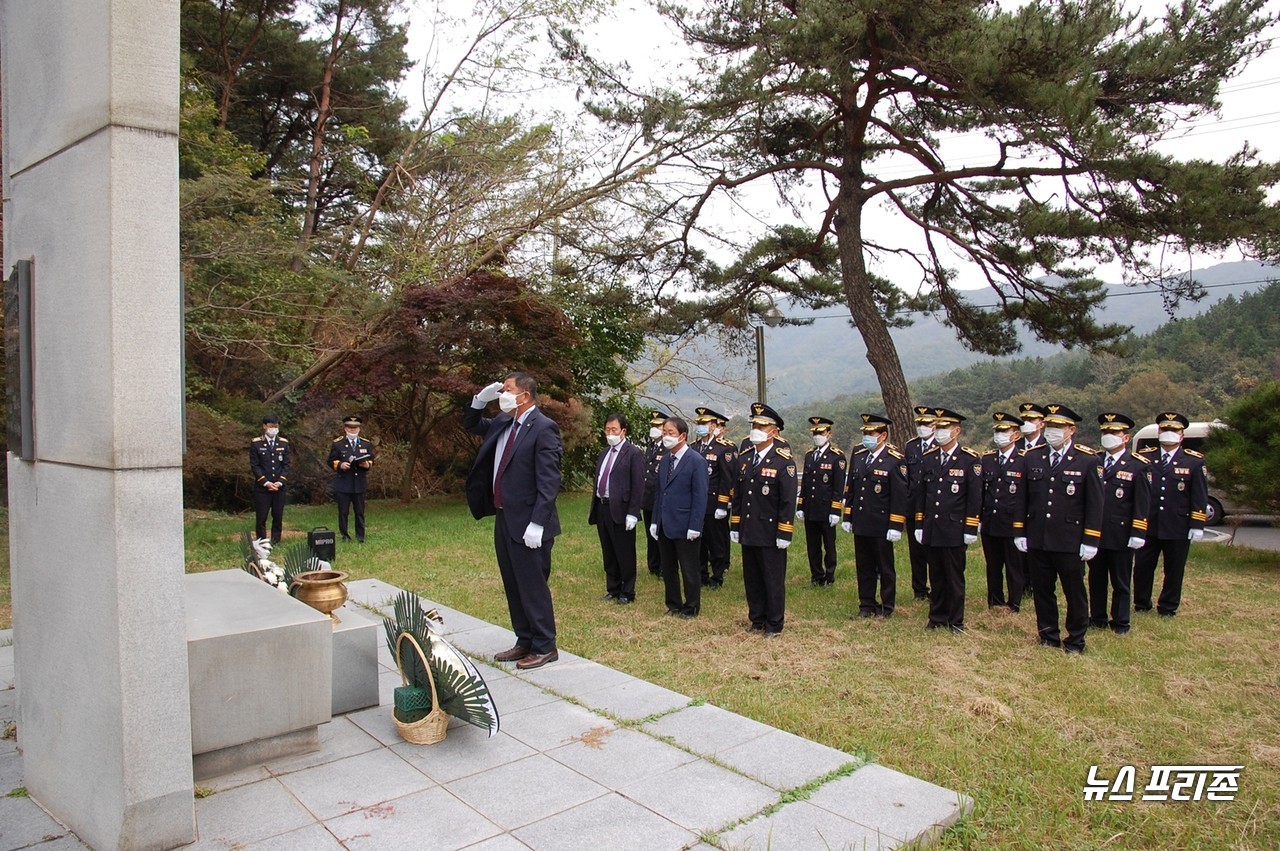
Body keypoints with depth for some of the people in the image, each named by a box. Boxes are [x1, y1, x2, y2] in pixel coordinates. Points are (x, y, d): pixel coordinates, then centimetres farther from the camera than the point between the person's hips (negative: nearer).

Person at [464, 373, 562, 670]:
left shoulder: (543, 428, -15)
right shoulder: (503, 422, 10)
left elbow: (548, 482, -19)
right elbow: (470, 424, 28)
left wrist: (537, 524, -23)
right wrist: (480, 399, 8)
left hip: (527, 523, -9)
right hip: (504, 519, 9)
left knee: (533, 586, 1)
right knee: (513, 586, 16)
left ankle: (545, 647, 16)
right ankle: (525, 641, 29)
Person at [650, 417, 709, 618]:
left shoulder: (696, 461, -12)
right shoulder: (665, 459, 10)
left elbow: (700, 497, -14)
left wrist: (694, 527, -17)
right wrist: (655, 521, 9)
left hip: (684, 527, -7)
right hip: (664, 526, 7)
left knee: (689, 571, 6)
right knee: (668, 569, 15)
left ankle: (691, 607, 21)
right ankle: (673, 605, 29)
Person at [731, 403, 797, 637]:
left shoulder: (784, 460, -10)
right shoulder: (744, 458, 9)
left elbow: (788, 500, -12)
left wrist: (784, 534, -14)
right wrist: (734, 526, 11)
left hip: (771, 535, -6)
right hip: (748, 533, 6)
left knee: (773, 580, 4)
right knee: (752, 580, 14)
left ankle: (774, 625, 17)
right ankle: (757, 620, 28)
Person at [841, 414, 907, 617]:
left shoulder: (895, 460, -10)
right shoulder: (857, 456, 8)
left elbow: (900, 496, -12)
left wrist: (896, 527, -14)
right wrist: (847, 517, 11)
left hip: (881, 527, -5)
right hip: (860, 524, 6)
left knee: (885, 568, 8)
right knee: (863, 567, 13)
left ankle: (886, 606, 21)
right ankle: (866, 605, 24)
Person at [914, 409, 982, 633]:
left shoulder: (970, 460, -5)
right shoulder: (928, 458, 8)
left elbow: (975, 497, -6)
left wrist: (970, 529, -9)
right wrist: (919, 525, 9)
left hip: (954, 530, -4)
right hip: (931, 530, 4)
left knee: (954, 578, 5)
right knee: (936, 577, 12)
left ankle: (956, 621, 17)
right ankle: (937, 618, 23)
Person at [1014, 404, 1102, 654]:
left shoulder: (1087, 460, -4)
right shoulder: (1031, 457, 4)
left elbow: (1094, 504, -4)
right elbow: (1022, 499, 8)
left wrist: (1090, 541, -7)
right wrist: (1020, 533, 5)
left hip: (1070, 542, -3)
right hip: (1037, 540, 3)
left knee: (1075, 593, 8)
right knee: (1042, 591, 12)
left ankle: (1075, 640, 24)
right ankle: (1048, 635, 27)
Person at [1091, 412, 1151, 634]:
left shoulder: (1139, 466, -3)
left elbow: (1142, 503, -6)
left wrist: (1137, 533, -11)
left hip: (1121, 535, -3)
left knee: (1120, 582, 8)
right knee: (1096, 579, 12)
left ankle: (1120, 623, 21)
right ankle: (1097, 618, 24)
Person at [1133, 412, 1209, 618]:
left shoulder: (1195, 461, 2)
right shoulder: (1144, 457, 4)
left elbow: (1200, 496, 0)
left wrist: (1197, 525, -6)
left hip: (1178, 529, -1)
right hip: (1147, 525, 1)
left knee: (1174, 570, 8)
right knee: (1142, 567, 7)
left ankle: (1168, 608, 22)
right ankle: (1141, 605, 23)